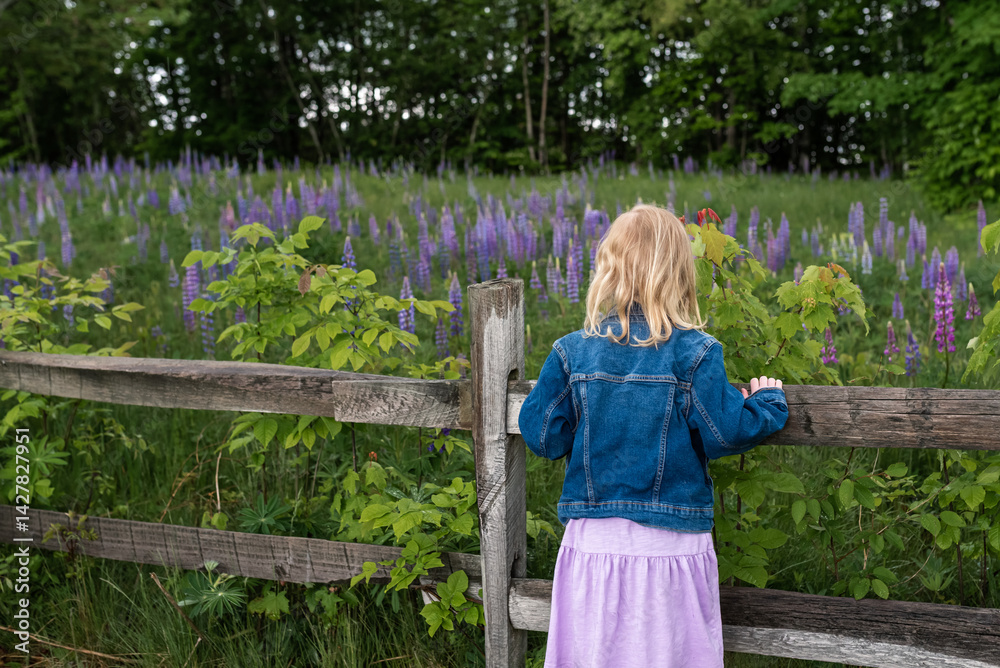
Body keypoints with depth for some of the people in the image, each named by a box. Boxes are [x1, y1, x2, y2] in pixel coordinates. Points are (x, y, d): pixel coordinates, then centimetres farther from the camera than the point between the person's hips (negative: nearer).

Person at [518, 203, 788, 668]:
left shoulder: (572, 353, -4)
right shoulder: (694, 354, -10)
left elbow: (543, 438, -1)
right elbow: (726, 433, -9)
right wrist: (767, 403, 11)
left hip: (593, 544, 2)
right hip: (671, 548, -2)